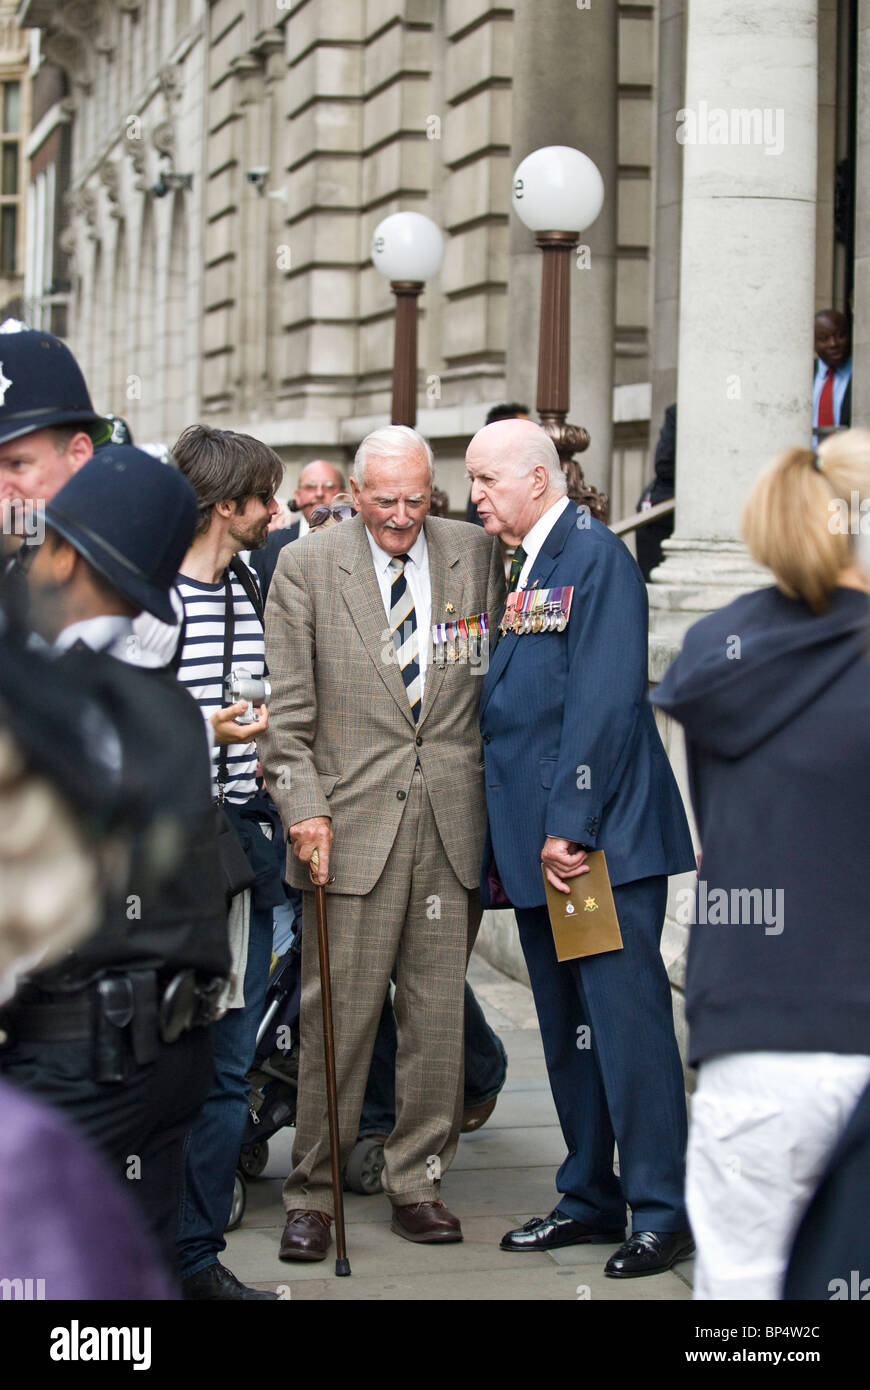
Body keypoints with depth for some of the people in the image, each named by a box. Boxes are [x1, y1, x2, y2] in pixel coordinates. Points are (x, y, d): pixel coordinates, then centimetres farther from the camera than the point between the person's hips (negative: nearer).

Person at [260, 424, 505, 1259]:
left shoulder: (476, 554, 8)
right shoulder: (305, 568, 2)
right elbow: (290, 709, 0)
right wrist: (304, 806, -10)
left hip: (451, 821, 2)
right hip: (355, 822, -2)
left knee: (437, 1013, 7)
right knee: (338, 1017, -1)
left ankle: (417, 1182, 19)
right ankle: (312, 1195, 10)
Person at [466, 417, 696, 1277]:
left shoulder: (594, 555, -10)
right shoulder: (517, 570, 17)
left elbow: (605, 700, -17)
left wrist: (571, 823, -20)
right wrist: (518, 837, 11)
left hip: (602, 837, -9)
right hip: (539, 842, 9)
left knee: (626, 1019, -7)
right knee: (566, 1029, 13)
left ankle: (660, 1212, -1)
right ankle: (590, 1199, 22)